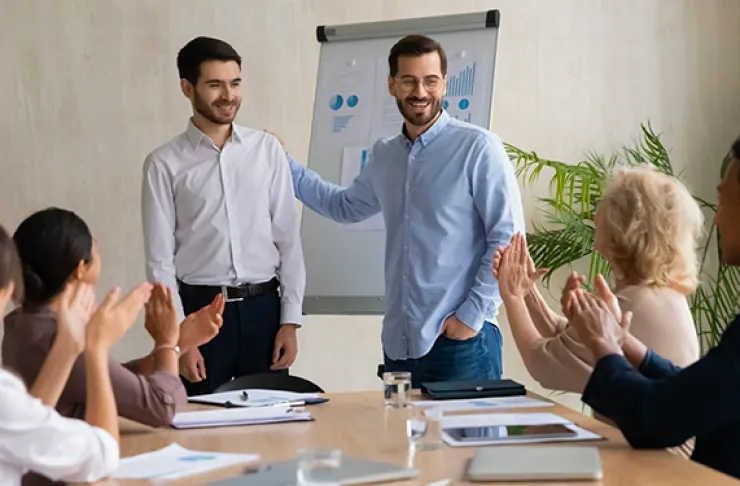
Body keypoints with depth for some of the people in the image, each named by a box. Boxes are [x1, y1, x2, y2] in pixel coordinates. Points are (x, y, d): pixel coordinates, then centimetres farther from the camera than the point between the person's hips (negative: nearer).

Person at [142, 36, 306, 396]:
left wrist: (290, 320, 1)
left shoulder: (266, 149, 5)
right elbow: (160, 260, -2)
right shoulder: (165, 164, -1)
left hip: (262, 308, 2)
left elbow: (288, 239, 5)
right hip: (200, 311, -2)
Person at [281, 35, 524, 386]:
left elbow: (508, 239, -11)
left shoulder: (477, 147, -8)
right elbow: (345, 206, 30)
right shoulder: (384, 155, 12)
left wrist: (472, 314, -13)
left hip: (463, 343, -6)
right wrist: (283, 164, 25)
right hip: (399, 344, 6)